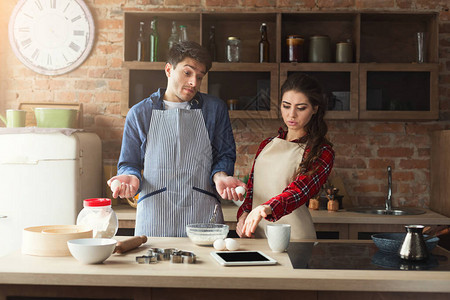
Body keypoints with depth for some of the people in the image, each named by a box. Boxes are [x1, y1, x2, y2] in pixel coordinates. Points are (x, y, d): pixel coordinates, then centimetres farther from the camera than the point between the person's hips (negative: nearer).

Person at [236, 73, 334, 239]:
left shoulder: (322, 152, -3)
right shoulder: (267, 144, 15)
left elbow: (299, 190, -18)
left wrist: (267, 208, -36)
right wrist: (243, 215, 2)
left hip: (293, 237, -5)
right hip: (256, 234, 5)